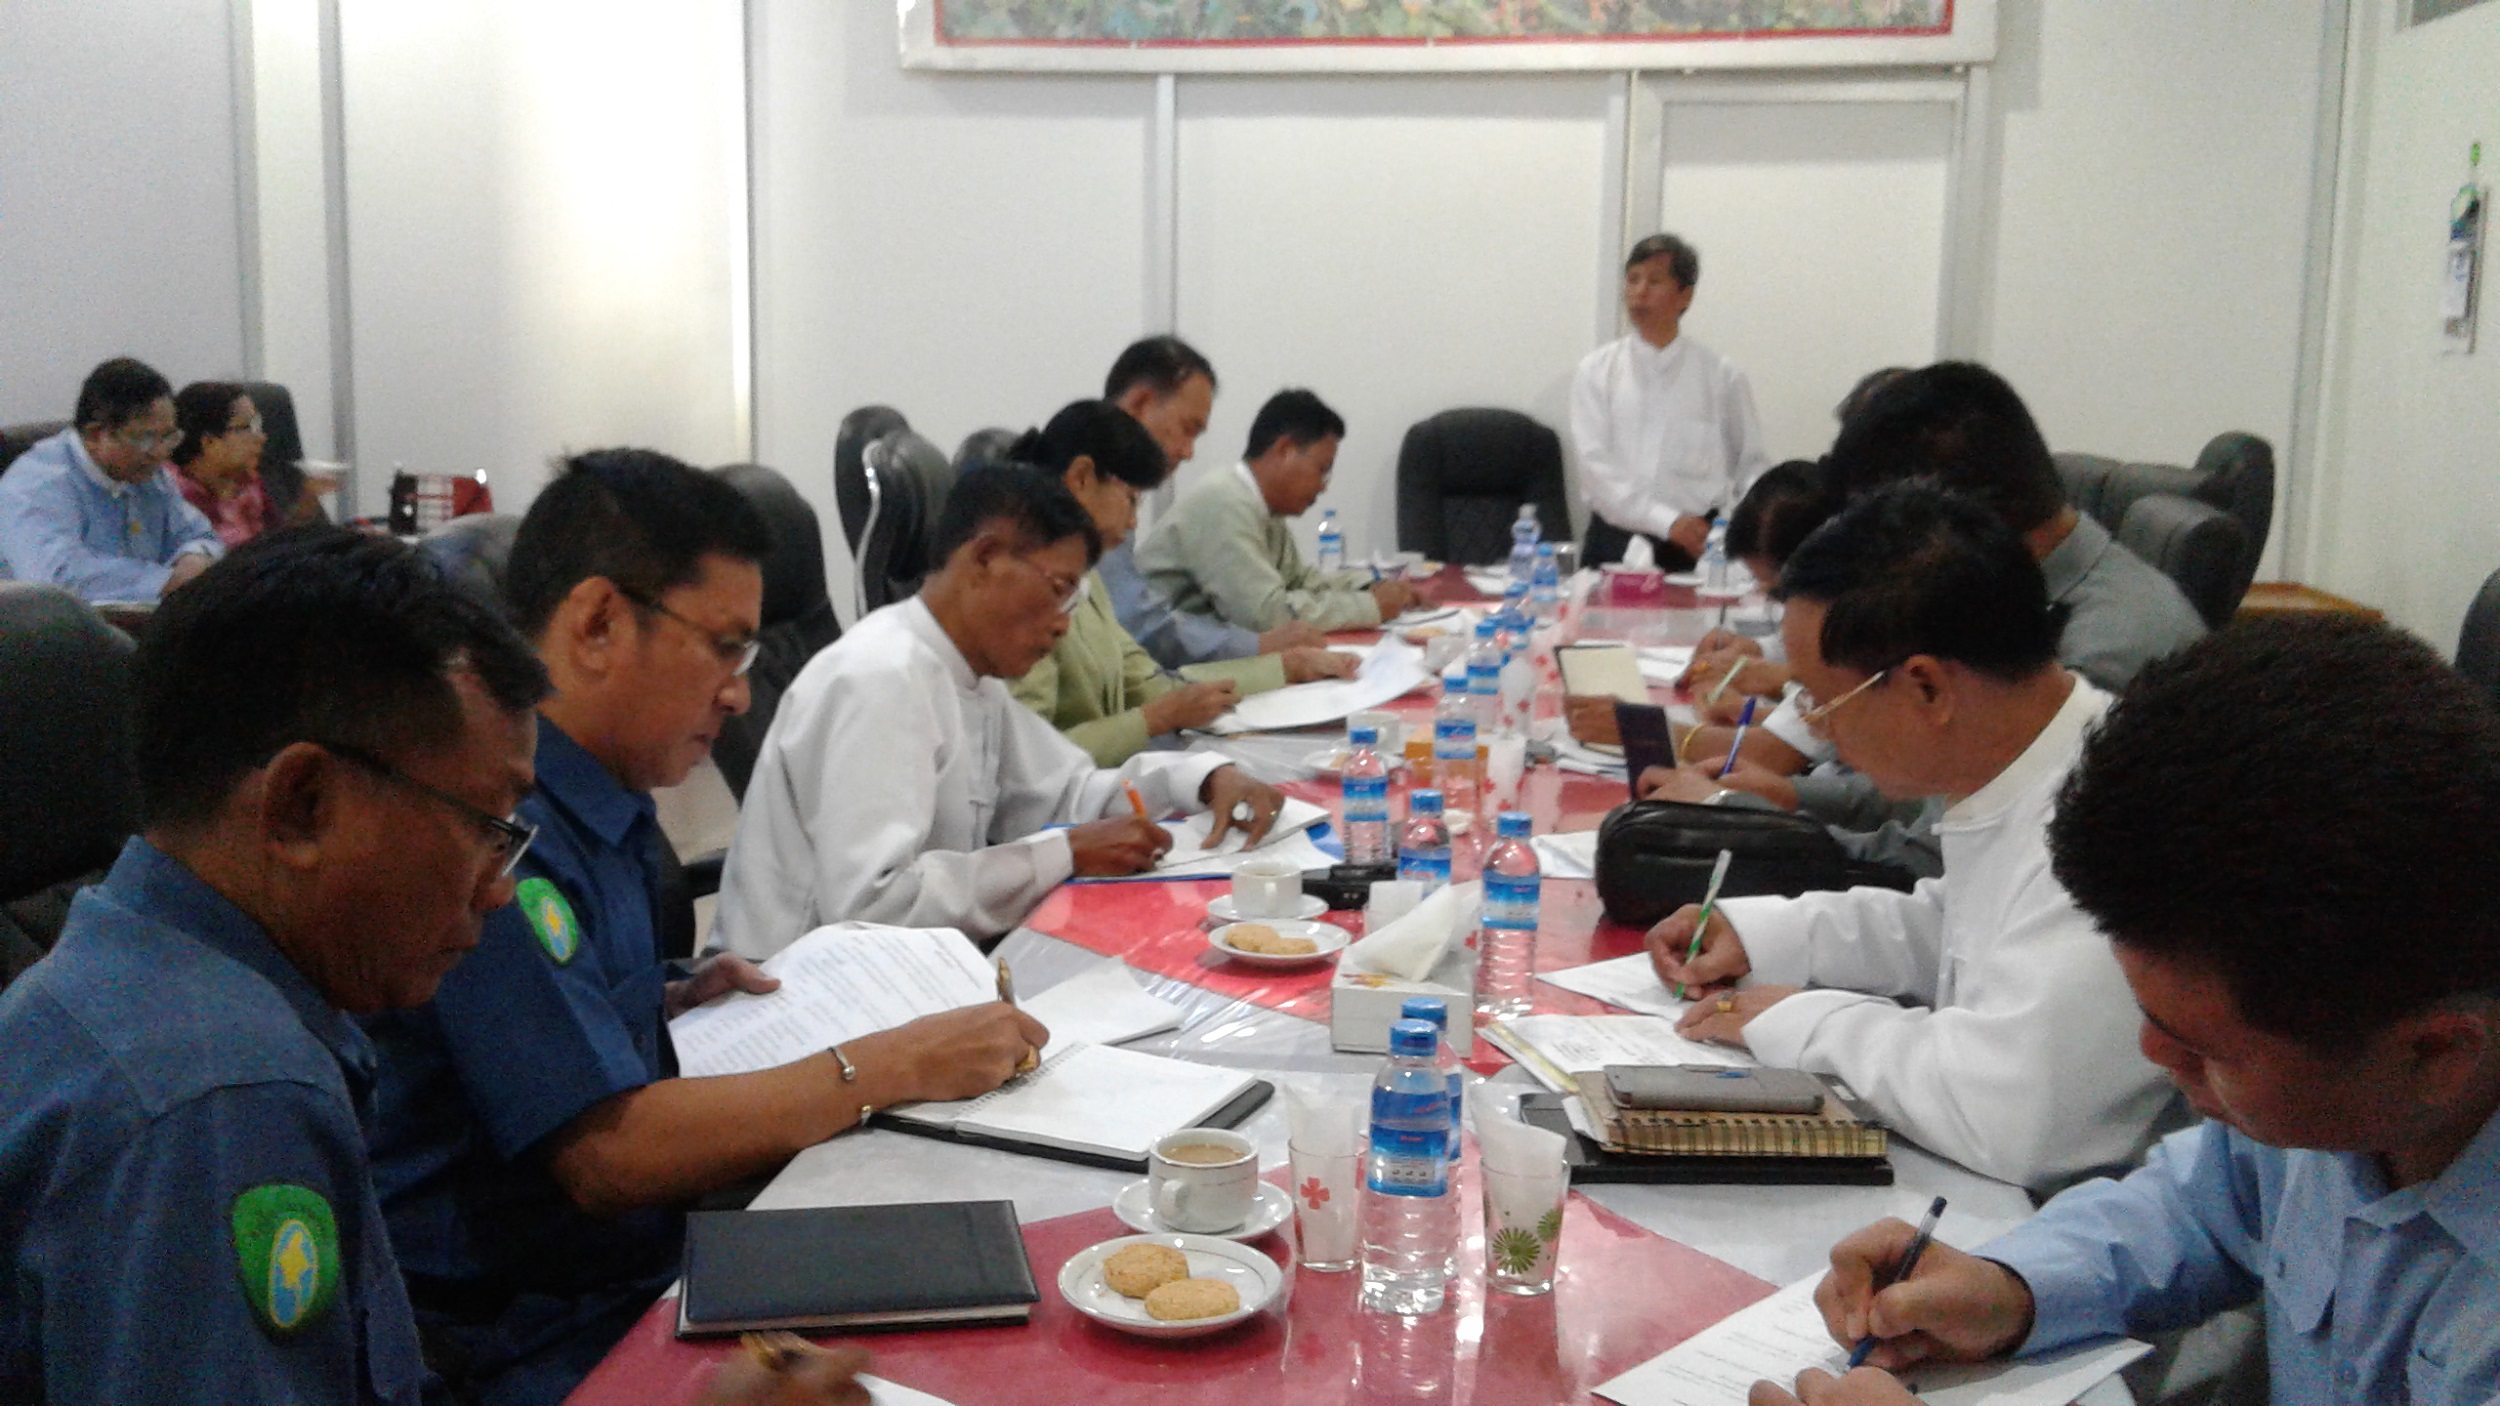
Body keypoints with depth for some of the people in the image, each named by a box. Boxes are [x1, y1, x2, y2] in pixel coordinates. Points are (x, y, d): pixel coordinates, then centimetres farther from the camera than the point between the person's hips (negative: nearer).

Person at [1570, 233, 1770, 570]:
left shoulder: (1722, 377, 7)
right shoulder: (1596, 372, 5)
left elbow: (1751, 465, 11)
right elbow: (1595, 466, -5)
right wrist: (1668, 521, -15)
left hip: (1695, 544, 0)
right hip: (1616, 540, 0)